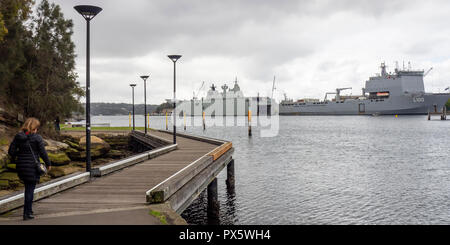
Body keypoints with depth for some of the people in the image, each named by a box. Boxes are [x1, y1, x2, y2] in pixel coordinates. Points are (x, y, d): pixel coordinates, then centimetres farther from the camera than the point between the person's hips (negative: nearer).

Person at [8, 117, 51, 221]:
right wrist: (48, 164, 4)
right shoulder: (37, 138, -11)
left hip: (21, 166, 5)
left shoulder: (18, 137, 2)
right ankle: (27, 213, 5)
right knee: (30, 189, 2)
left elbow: (11, 151, 1)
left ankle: (29, 210, 26)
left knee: (28, 187, 21)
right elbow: (43, 152, -9)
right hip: (32, 166, -5)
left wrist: (14, 159, 19)